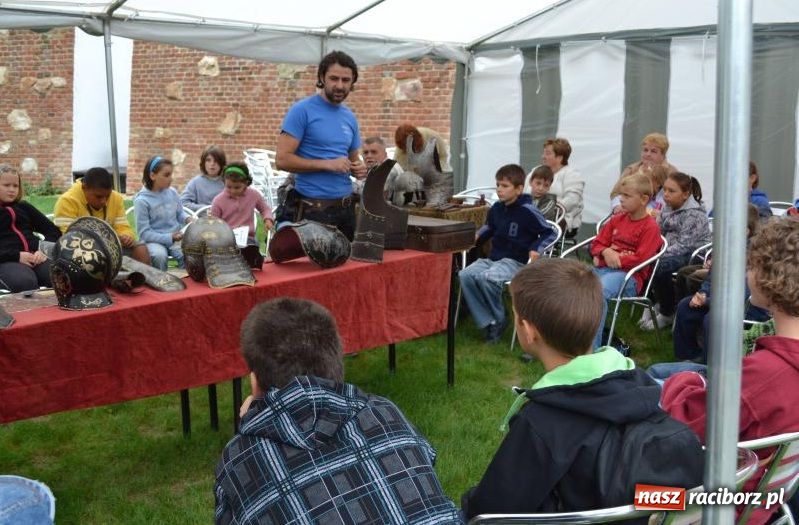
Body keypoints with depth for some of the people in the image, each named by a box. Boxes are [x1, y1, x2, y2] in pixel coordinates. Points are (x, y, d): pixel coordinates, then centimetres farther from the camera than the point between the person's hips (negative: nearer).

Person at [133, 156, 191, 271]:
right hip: (155, 240, -4)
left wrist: (187, 218, -6)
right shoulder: (142, 200, -12)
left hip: (177, 237, 4)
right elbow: (144, 233, -13)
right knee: (159, 255, -36)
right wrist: (169, 238, -23)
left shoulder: (172, 192, 1)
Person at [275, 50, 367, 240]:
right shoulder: (302, 111, -7)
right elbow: (282, 159, -14)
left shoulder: (350, 118, 13)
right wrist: (327, 164, -18)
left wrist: (359, 168, 0)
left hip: (345, 209, 6)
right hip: (311, 209, -6)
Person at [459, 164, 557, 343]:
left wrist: (536, 249, -19)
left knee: (486, 278, -34)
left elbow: (550, 233, -4)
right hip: (494, 258, 7)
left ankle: (500, 319, -9)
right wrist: (478, 236, 12)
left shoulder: (527, 211, -11)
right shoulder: (496, 208, 8)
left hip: (516, 262, -7)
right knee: (465, 275, -21)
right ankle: (488, 322, -17)